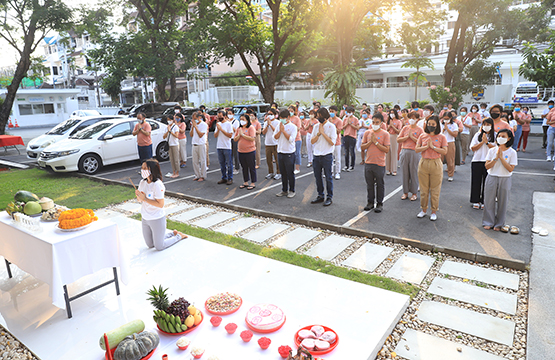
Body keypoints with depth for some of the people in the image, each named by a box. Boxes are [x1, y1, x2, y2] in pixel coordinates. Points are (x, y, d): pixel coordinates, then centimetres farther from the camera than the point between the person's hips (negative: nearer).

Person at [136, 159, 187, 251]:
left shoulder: (157, 185, -23)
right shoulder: (142, 182, -1)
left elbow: (160, 204, -25)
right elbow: (140, 200, 8)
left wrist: (145, 199, -26)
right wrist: (138, 196, -13)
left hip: (157, 219, -8)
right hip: (145, 218, 8)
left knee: (159, 247, 6)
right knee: (150, 245, 21)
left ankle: (179, 236, 26)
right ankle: (172, 233, 34)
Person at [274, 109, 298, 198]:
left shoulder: (293, 127, -6)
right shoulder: (279, 126, 10)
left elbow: (291, 139, -17)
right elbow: (275, 137, 3)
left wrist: (283, 130, -13)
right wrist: (280, 130, -9)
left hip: (289, 153, -5)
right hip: (280, 152, 5)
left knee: (290, 173, 2)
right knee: (283, 173, 13)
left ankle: (292, 191, 13)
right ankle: (284, 190, 22)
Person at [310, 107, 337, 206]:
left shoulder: (331, 126, -5)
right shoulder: (316, 126, 8)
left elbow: (332, 142, -13)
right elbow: (312, 141, 4)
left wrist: (323, 132, -13)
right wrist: (318, 133, -9)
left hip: (327, 155, -5)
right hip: (317, 155, 5)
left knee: (328, 177, 2)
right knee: (318, 176, 11)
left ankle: (329, 197, 13)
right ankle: (320, 196, 24)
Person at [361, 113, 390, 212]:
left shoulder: (385, 134, -5)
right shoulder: (367, 133, 6)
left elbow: (386, 150, -11)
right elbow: (362, 147, 4)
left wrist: (376, 142, -15)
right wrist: (370, 142, -11)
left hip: (380, 164, -3)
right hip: (368, 163, 3)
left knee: (380, 185, 6)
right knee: (369, 184, 12)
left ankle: (379, 203, 18)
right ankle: (370, 202, 25)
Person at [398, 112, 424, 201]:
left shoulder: (419, 129, 2)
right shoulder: (405, 128, 11)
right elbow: (398, 140, 4)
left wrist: (412, 137, -11)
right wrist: (407, 136, -7)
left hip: (414, 152, -3)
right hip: (404, 151, 3)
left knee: (414, 173, 1)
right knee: (405, 172, 6)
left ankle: (414, 193, 12)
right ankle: (405, 192, 16)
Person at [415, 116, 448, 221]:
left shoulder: (441, 137, 1)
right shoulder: (422, 136, 7)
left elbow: (444, 151, -6)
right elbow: (416, 149, 1)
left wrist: (433, 147, -13)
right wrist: (426, 146, -12)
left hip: (436, 164, -2)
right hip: (423, 163, 2)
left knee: (435, 190, 4)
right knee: (423, 189, 9)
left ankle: (434, 212, 15)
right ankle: (423, 210, 22)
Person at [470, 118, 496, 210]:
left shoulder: (495, 135, 4)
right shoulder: (478, 135, 8)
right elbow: (473, 148, 1)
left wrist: (487, 142, -13)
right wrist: (482, 142, -9)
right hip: (477, 161, 1)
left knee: (486, 182, 2)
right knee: (476, 181, 2)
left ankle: (484, 202, 14)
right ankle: (476, 201, 13)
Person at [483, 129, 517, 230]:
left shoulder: (512, 152, -5)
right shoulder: (492, 151, 0)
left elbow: (510, 169, -12)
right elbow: (487, 166, -5)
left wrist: (501, 157, -16)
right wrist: (496, 158, -16)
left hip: (504, 180, -1)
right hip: (492, 178, 1)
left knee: (502, 202, 7)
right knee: (489, 200, 5)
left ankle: (499, 224, 21)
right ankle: (488, 222, 19)